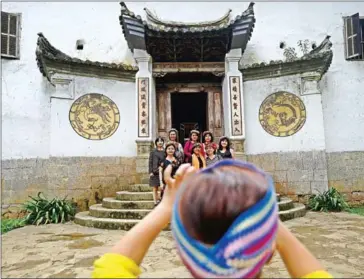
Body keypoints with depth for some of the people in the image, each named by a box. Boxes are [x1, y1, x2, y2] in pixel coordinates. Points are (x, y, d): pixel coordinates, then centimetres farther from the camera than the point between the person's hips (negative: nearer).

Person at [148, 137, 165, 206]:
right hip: (155, 172, 0)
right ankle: (155, 202, 9)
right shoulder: (153, 152, 7)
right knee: (155, 188, 4)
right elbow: (150, 162, 3)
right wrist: (150, 172, -4)